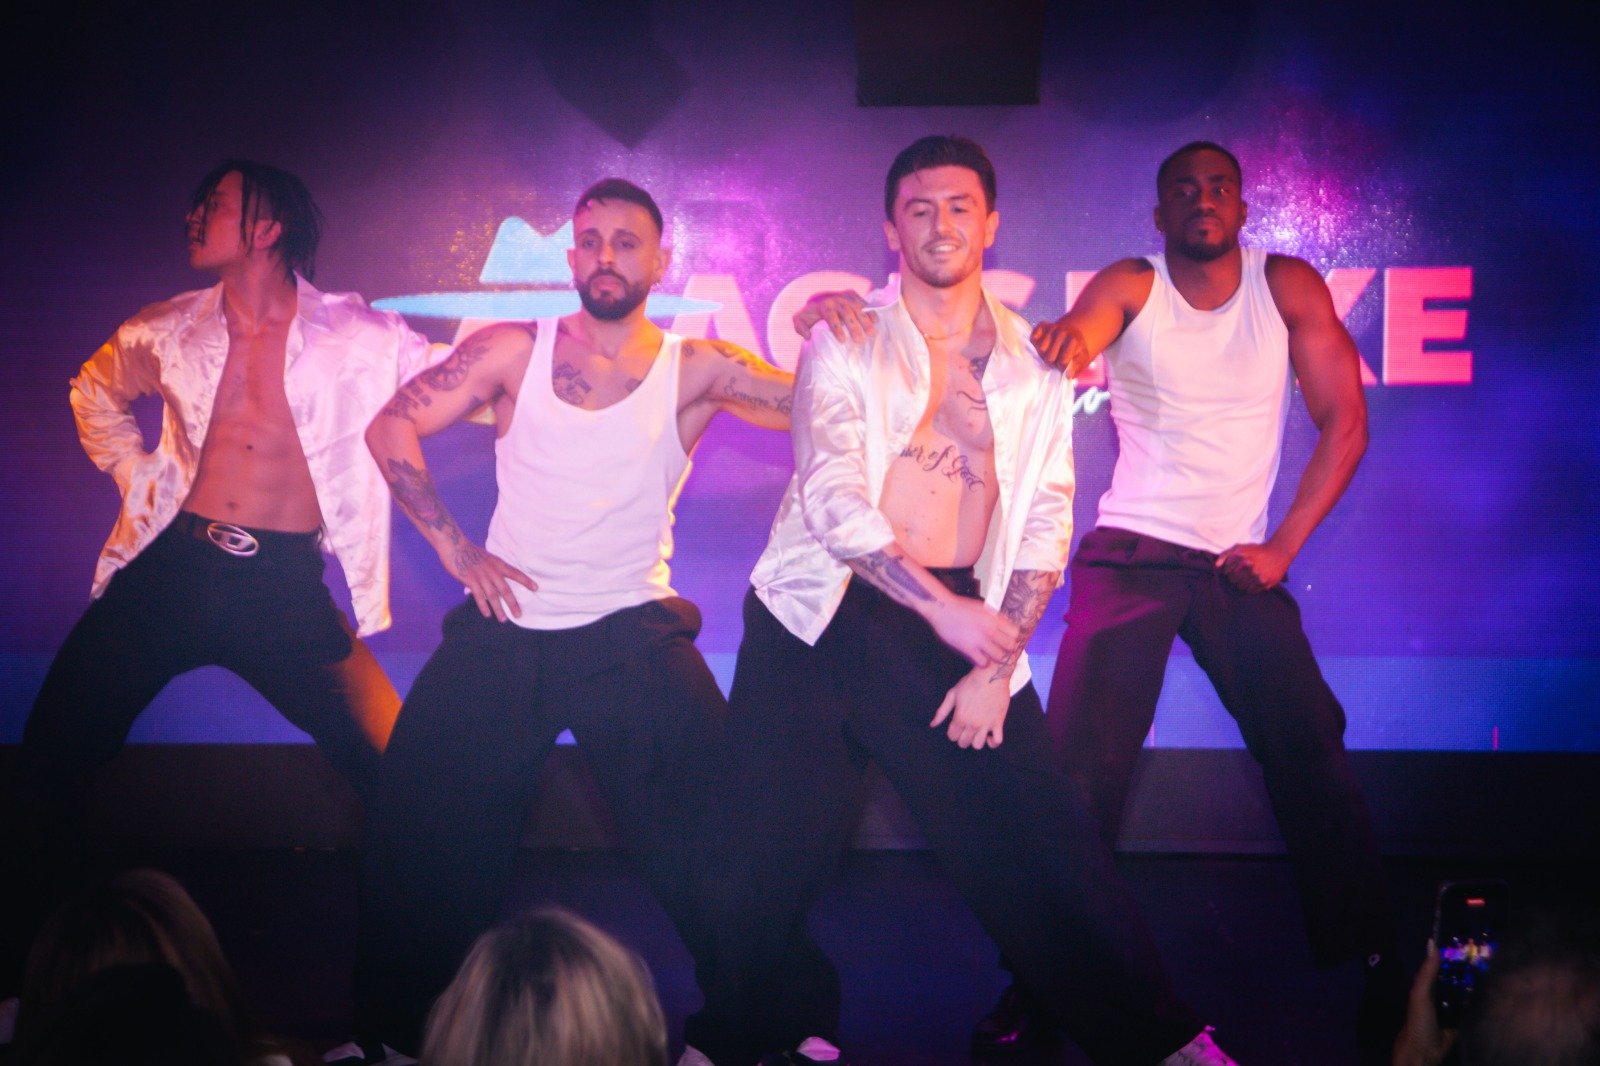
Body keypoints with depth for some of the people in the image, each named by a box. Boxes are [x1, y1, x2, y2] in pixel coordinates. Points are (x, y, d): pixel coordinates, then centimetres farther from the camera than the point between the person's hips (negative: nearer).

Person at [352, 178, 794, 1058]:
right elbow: (392, 427, 5)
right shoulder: (513, 352, 3)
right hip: (503, 629, 2)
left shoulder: (695, 372, 1)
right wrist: (453, 547, -1)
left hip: (632, 636, -1)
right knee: (416, 830, 3)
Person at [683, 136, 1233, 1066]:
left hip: (965, 627, 1)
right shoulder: (844, 347, 1)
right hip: (824, 625, -1)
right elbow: (835, 504, -11)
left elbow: (1046, 525, 5)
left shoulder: (1032, 365, 9)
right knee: (764, 859, -1)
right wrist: (947, 613, -20)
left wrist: (994, 665, -5)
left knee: (1045, 843, -2)